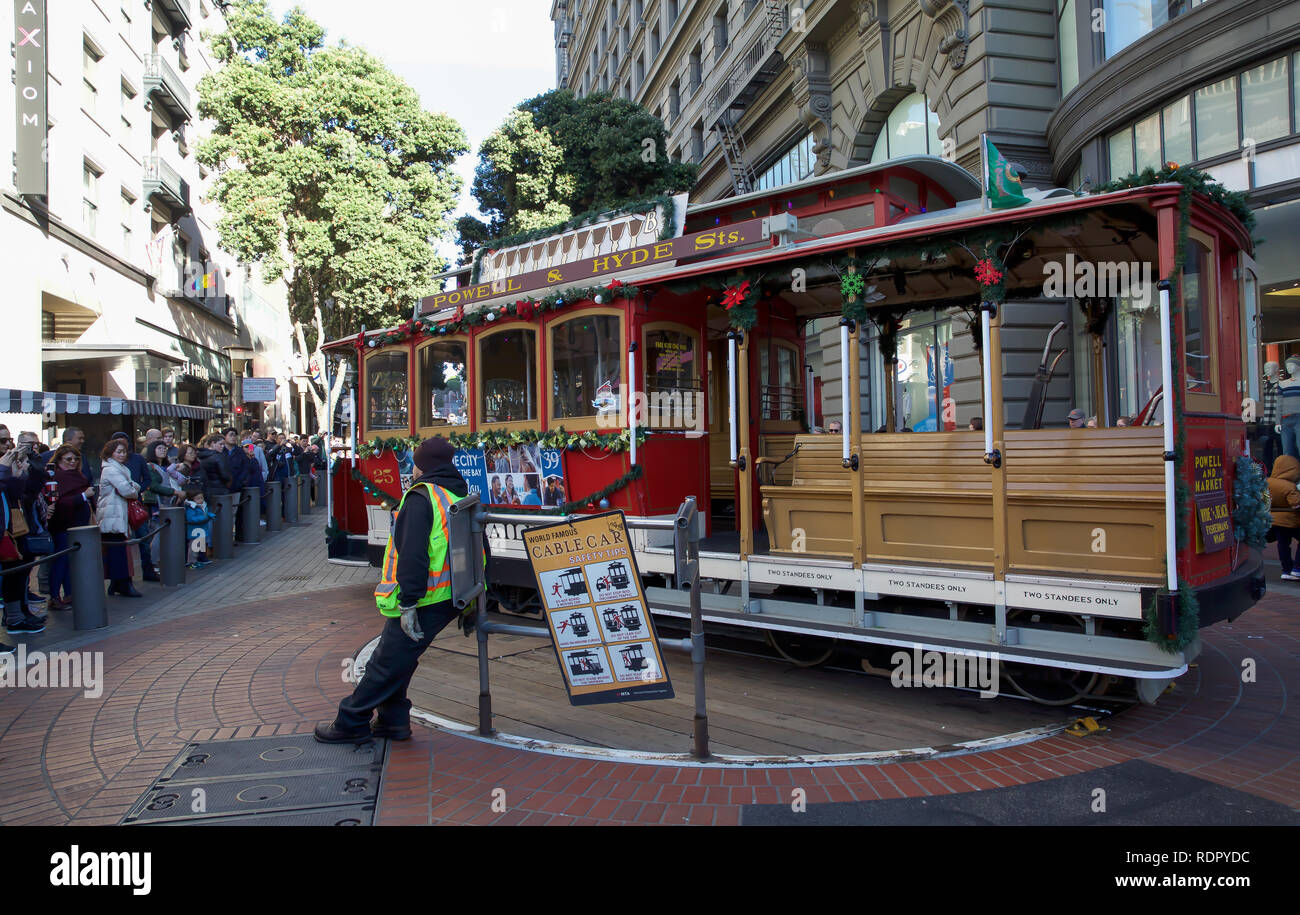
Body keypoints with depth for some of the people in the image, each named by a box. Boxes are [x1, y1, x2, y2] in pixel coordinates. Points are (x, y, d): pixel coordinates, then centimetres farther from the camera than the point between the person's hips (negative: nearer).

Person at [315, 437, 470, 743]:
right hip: (450, 598, 9)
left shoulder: (421, 497, -13)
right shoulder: (461, 498, 13)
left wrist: (408, 603, -22)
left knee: (385, 663, 3)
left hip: (424, 601, -8)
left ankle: (350, 724, 15)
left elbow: (412, 554, -22)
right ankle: (392, 720, 28)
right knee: (396, 658, 21)